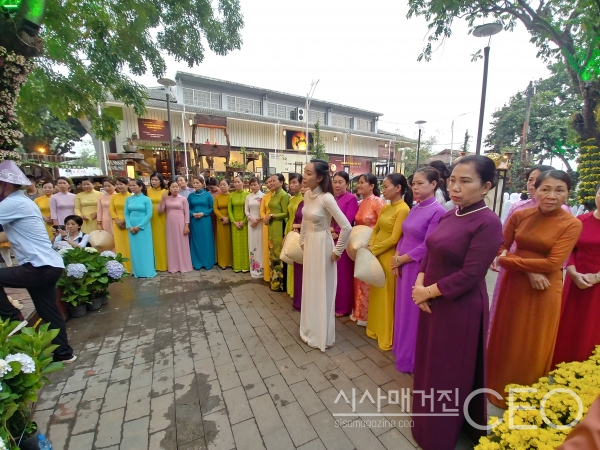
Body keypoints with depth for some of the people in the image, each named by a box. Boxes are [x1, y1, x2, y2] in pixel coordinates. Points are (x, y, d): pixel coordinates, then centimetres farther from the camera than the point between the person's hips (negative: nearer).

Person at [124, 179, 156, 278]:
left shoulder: (146, 199, -4)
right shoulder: (128, 199, 8)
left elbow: (149, 215, -9)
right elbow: (126, 214, 7)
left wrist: (139, 226, -12)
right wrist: (129, 226, -6)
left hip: (144, 227, -4)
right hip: (132, 228, 4)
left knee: (145, 248, 1)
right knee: (134, 249, 8)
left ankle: (148, 271, 10)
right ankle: (137, 272, 18)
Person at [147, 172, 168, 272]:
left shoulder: (165, 191, 4)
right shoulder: (148, 191, 8)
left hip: (162, 219, -1)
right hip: (151, 219, 1)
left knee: (163, 241, 4)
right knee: (154, 241, 4)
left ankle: (164, 264, 14)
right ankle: (155, 264, 15)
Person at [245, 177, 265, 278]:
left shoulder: (263, 196, -4)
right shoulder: (248, 196, 10)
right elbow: (246, 210, 9)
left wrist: (258, 219, -12)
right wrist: (251, 219, -6)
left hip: (261, 223, -4)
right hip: (251, 222, 4)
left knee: (260, 244, -1)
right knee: (252, 244, 7)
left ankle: (261, 268, 7)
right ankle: (254, 268, 17)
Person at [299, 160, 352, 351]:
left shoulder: (326, 198, -22)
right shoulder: (307, 194, 2)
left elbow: (346, 227, -24)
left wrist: (337, 251, -15)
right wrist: (302, 241, 17)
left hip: (322, 246, -8)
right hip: (309, 244, 8)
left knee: (322, 290, 7)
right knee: (309, 288, 19)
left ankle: (322, 336, 28)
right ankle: (310, 330, 40)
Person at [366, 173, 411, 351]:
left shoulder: (403, 209, -14)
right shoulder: (385, 207, 10)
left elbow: (394, 239, -18)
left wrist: (374, 250, -11)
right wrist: (370, 246, -4)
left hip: (388, 257, -8)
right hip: (376, 255, 8)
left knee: (386, 296, 5)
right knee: (375, 294, 17)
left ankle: (387, 337, 23)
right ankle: (375, 329, 35)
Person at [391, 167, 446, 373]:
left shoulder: (438, 211, -16)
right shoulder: (415, 208, 8)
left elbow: (427, 247, -19)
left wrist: (400, 259, -11)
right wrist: (396, 257, -3)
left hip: (419, 269, -7)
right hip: (404, 267, 7)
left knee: (413, 313, 8)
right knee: (403, 309, 19)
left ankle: (411, 358, 29)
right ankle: (402, 348, 39)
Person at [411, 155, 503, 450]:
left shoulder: (488, 223, -19)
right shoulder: (449, 215, 3)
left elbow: (469, 275, -22)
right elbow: (430, 253, 6)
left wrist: (427, 291, -14)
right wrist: (420, 284, -8)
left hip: (460, 308, -7)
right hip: (433, 302, 7)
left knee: (451, 370, 14)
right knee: (429, 363, 24)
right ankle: (428, 417, 50)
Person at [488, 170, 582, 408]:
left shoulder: (572, 224, -10)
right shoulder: (519, 216, -3)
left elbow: (552, 263, -17)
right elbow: (500, 249, -1)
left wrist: (510, 260, -14)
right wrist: (528, 270, -14)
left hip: (544, 292, -2)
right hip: (514, 286, 3)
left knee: (532, 348, 14)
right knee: (506, 341, 18)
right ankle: (499, 387, 40)